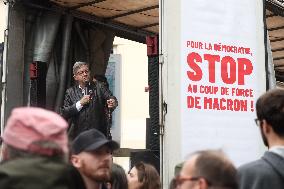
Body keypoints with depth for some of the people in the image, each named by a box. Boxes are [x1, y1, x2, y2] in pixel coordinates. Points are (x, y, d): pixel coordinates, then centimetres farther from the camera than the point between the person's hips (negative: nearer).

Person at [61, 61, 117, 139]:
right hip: (78, 135, 1)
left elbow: (110, 97, -6)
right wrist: (80, 103, -8)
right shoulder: (70, 92, 10)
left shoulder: (99, 87, 7)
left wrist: (112, 103, -30)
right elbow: (64, 114, 3)